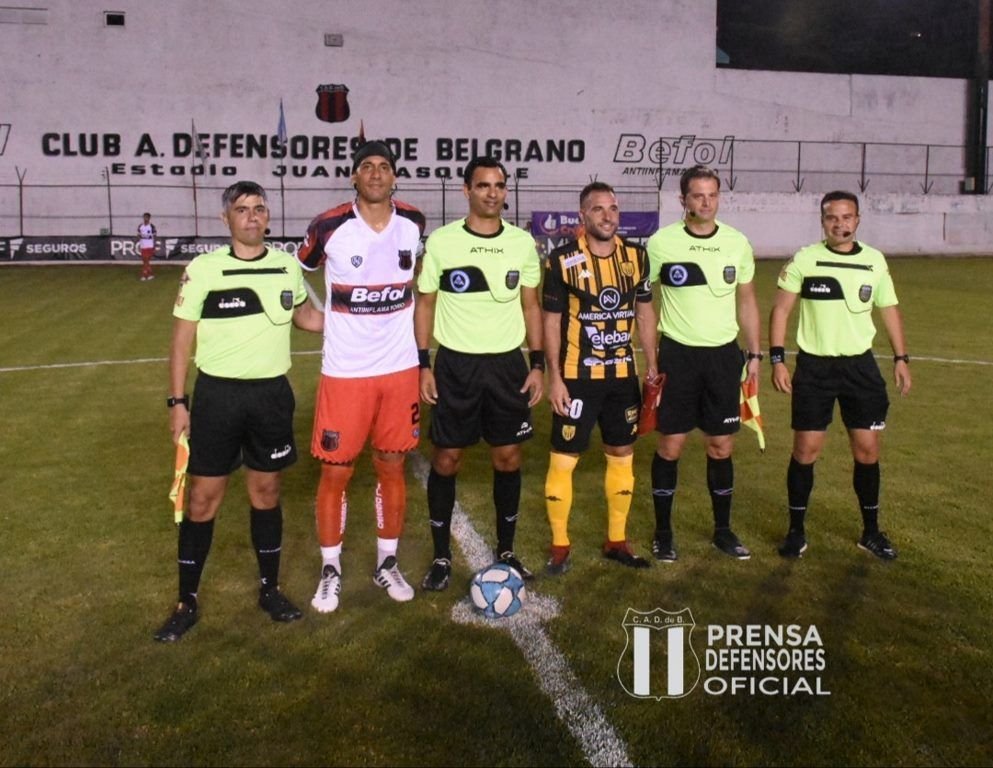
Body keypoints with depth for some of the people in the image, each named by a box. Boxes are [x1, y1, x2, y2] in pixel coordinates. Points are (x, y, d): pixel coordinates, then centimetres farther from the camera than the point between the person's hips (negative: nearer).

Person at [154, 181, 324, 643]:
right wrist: (177, 402, -7)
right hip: (217, 394, -2)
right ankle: (187, 603, 17)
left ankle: (269, 589, 27)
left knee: (266, 492, 11)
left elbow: (302, 315, 21)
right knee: (203, 498, 3)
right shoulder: (203, 269, -6)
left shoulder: (288, 266, 3)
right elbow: (182, 339, -3)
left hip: (272, 394, 2)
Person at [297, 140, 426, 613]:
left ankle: (387, 564, 27)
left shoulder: (414, 223, 0)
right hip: (345, 371, -3)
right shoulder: (329, 227, -11)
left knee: (392, 467, 11)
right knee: (336, 472, 4)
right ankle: (330, 571, 22)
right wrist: (330, 322, 5)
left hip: (400, 368, 3)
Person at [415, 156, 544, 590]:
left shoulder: (522, 242, 3)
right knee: (446, 459, 3)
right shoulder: (441, 241, -3)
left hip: (508, 363, 2)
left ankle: (505, 551, 25)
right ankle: (441, 556, 18)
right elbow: (425, 304, 2)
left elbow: (530, 306, 9)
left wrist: (537, 364, 3)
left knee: (508, 459, 8)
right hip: (455, 364, -2)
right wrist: (423, 364, -5)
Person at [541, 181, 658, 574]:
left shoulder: (636, 256, 2)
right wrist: (554, 378, -11)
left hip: (623, 375, 5)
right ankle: (559, 545, 16)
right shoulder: (563, 260, -10)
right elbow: (551, 321, -7)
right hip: (577, 376, -4)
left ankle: (616, 540, 28)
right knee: (563, 458, 0)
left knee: (622, 455, 12)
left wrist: (652, 366, 7)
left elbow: (645, 312, 11)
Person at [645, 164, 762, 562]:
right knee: (670, 444, 2)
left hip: (724, 354, 3)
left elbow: (747, 300, 14)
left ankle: (723, 530, 24)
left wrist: (754, 354, 10)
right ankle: (663, 532, 17)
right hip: (677, 354, -3)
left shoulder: (737, 242, 4)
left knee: (721, 446, 8)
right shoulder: (661, 242, -6)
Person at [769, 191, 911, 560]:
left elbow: (889, 310, 14)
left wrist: (901, 357, 8)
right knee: (806, 450, 0)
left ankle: (871, 531, 22)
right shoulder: (803, 259, -5)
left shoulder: (875, 260, 4)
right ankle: (796, 530, 15)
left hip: (860, 366, 3)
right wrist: (777, 359, -11)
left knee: (867, 449, 6)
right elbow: (781, 309, -3)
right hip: (814, 366, -2)